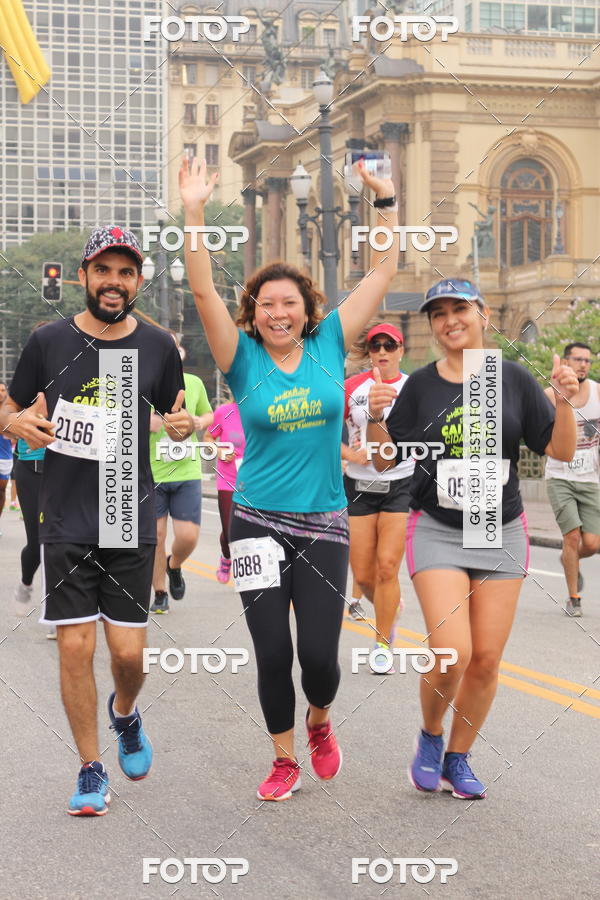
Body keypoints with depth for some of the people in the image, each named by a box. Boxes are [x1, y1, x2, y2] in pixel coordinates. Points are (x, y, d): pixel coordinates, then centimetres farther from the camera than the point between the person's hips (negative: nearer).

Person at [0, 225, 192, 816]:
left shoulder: (157, 347, 2)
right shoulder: (49, 342, -1)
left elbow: (176, 420, 14)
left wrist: (183, 425, -10)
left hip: (132, 523, 1)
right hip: (65, 522, 0)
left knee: (129, 651, -1)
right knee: (75, 646, -2)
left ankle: (124, 713, 35)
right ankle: (91, 769, 15)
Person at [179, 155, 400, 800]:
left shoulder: (329, 346, 2)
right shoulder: (244, 358, -1)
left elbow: (382, 273, 3)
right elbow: (204, 291, -13)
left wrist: (386, 202, -2)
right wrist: (194, 213, -21)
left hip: (323, 524, 1)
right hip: (259, 522, -1)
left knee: (319, 655, -3)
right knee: (273, 654, -1)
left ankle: (319, 721, 31)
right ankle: (285, 761, 21)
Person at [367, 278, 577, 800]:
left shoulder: (514, 380, -1)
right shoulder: (421, 386, -1)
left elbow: (562, 451, 0)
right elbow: (385, 459, 2)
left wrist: (565, 402, -16)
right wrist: (376, 417, -16)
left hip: (502, 535, 2)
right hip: (437, 532, -1)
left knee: (486, 659, 3)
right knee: (452, 654, -16)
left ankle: (458, 758, 23)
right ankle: (430, 737, 13)